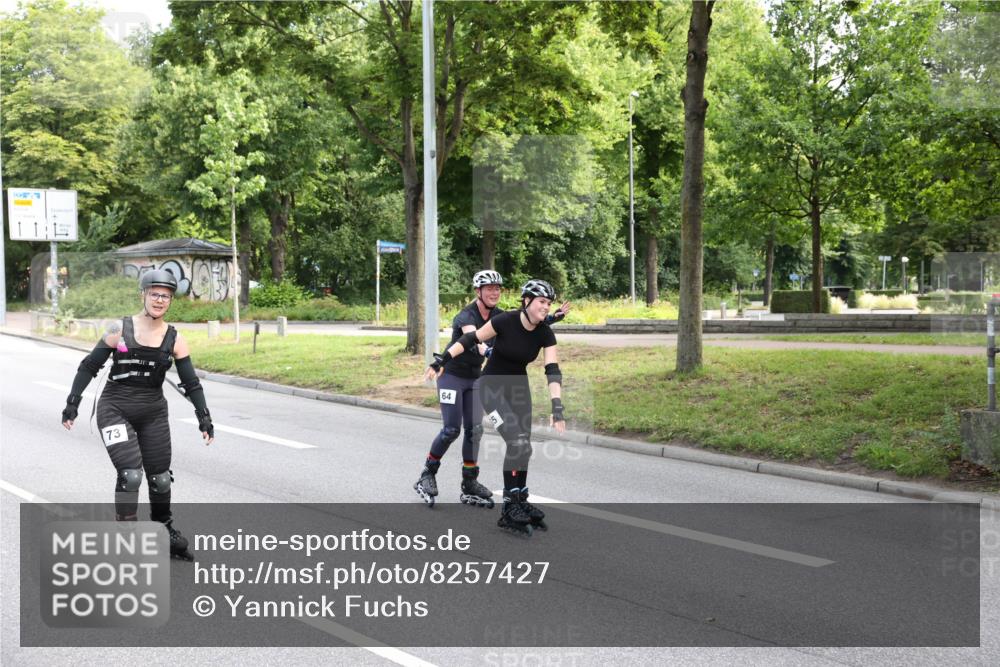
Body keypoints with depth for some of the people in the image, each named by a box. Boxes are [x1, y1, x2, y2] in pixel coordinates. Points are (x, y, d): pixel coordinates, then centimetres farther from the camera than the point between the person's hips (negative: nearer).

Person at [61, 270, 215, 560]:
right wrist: (72, 403, -5)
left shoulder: (174, 338, -1)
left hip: (153, 413, 3)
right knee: (130, 473, -18)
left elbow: (191, 382, 2)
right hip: (115, 409, -3)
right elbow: (89, 366, -1)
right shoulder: (120, 329, -7)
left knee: (160, 477, 10)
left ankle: (165, 533, 32)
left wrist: (203, 416, -5)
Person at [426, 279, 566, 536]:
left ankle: (520, 503, 23)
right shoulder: (505, 321, -23)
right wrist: (442, 359, -17)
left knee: (522, 447, 7)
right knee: (518, 443, -18)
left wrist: (557, 407, -27)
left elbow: (553, 371, -17)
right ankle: (510, 508, -9)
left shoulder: (545, 334, -11)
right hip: (492, 387, -5)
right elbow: (472, 338, -14)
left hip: (519, 387, 5)